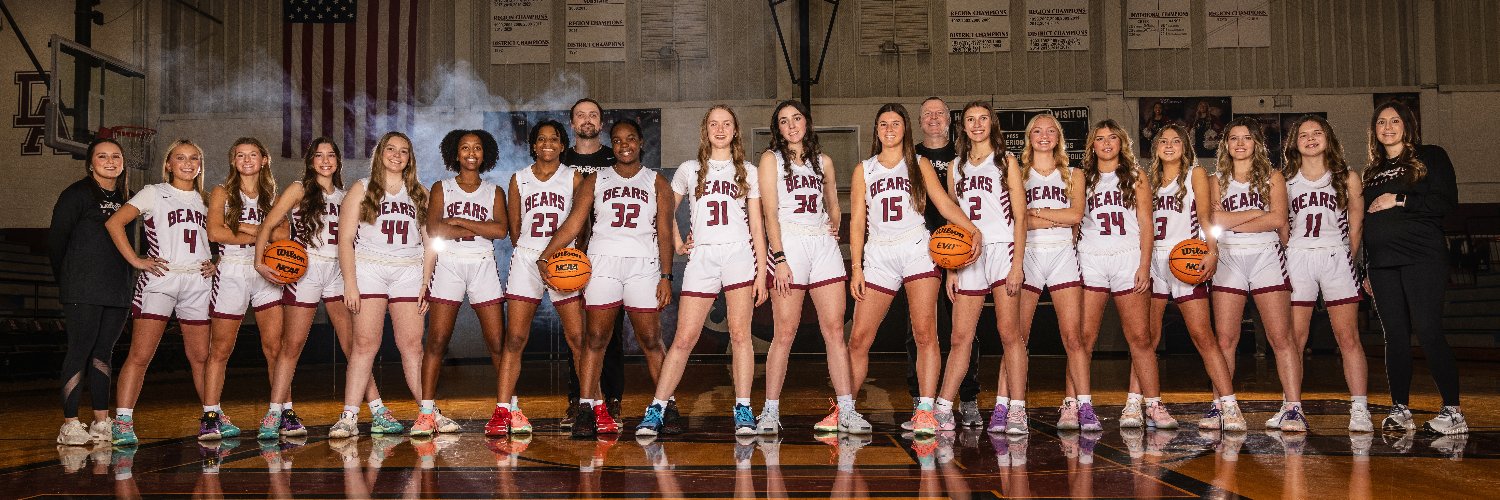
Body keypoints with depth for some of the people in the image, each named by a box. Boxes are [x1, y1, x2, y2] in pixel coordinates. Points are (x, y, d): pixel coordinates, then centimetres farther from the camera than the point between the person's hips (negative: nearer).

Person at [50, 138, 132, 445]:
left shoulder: (126, 198, 15)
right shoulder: (76, 195, -4)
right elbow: (56, 239, -2)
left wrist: (125, 278, 13)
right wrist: (66, 280, 4)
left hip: (117, 290, 6)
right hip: (83, 291, -6)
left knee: (104, 352, 9)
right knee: (80, 351, -6)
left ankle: (102, 421, 15)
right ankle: (69, 425, -3)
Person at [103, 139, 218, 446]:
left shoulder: (204, 201, 18)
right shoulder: (154, 194, 5)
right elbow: (114, 222, -3)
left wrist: (215, 263, 8)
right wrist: (136, 261, -10)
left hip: (197, 283, 4)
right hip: (160, 280, -4)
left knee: (201, 356, 9)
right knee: (140, 355, -9)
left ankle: (213, 417, 19)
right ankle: (123, 423, -8)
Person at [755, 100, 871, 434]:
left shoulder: (823, 162, 19)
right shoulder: (771, 159, 7)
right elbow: (770, 212, -3)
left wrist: (834, 228, 8)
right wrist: (779, 257, -13)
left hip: (824, 245, 4)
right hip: (789, 244, -4)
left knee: (835, 330, -2)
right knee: (785, 333, -6)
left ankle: (846, 410, -1)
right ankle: (770, 412, 0)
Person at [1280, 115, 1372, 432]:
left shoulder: (1347, 178, 10)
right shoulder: (1286, 180, 12)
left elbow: (1355, 227, 10)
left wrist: (1348, 261, 4)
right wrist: (1292, 255, 4)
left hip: (1336, 257, -1)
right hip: (1297, 260, 1)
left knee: (1348, 338, -6)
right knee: (1294, 339, -3)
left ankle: (1359, 410, -7)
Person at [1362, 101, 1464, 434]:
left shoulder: (1431, 157, 5)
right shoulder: (1372, 171, 20)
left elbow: (1447, 202, -7)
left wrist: (1399, 201, -12)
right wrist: (1367, 270, 17)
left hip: (1421, 259, -5)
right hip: (1382, 263, 5)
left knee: (1428, 332, -12)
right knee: (1395, 335, 3)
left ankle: (1453, 412, -7)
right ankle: (1400, 410, 6)